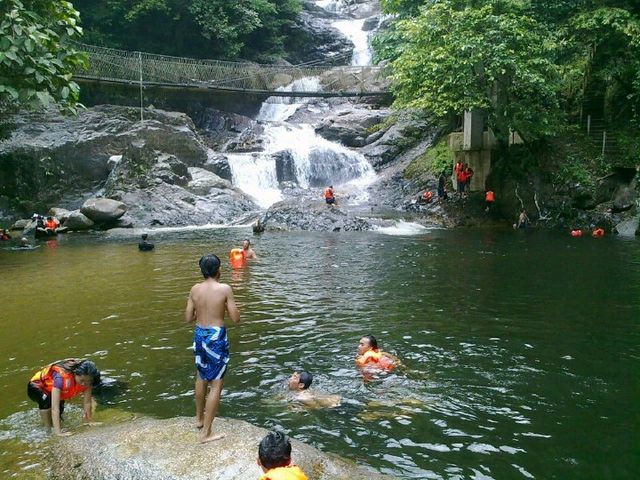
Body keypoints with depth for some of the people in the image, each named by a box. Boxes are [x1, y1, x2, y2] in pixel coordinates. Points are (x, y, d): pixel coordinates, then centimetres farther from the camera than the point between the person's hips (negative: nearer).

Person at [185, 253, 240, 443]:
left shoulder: (195, 289, -1)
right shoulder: (225, 289, -14)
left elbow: (188, 318, 3)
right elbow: (236, 319, -11)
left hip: (199, 335, 6)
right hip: (216, 337, -5)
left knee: (201, 377, 26)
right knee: (216, 384, 4)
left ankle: (199, 418, 44)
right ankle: (206, 433, 7)